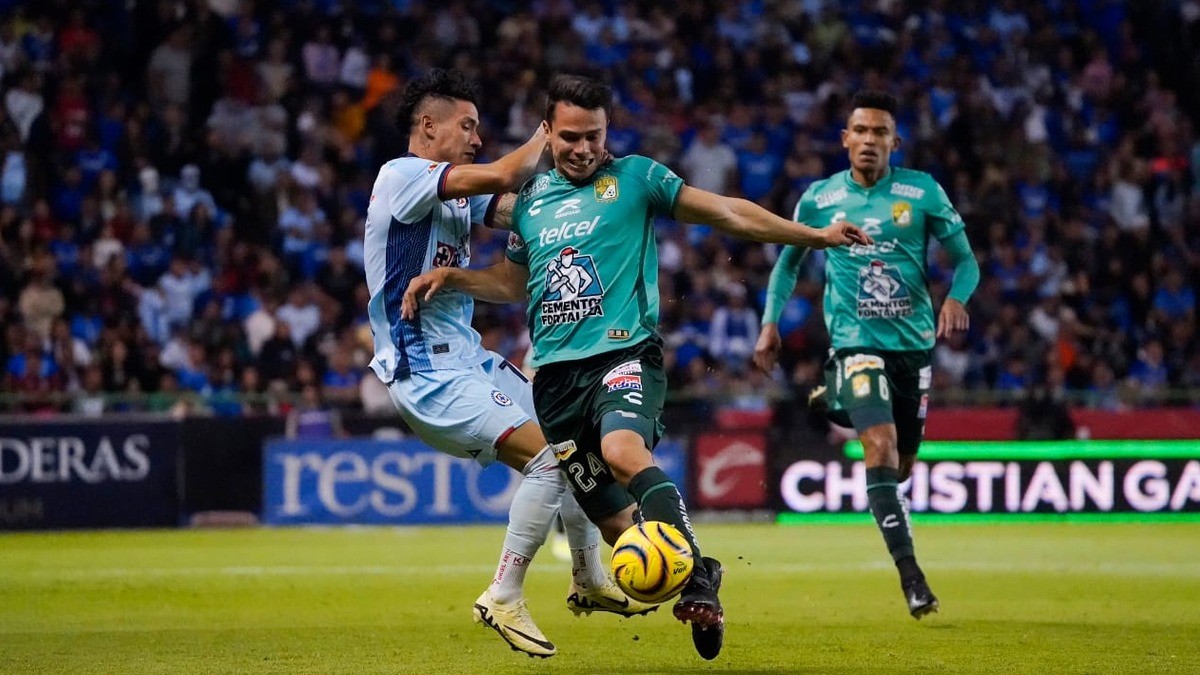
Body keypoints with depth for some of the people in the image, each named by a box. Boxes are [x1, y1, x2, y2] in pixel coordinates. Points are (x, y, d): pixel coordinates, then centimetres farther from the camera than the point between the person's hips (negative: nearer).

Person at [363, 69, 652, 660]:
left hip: (466, 358, 10)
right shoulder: (401, 176, -14)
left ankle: (589, 580, 29)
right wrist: (544, 138, -4)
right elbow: (501, 176, -22)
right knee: (550, 457, -19)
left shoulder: (459, 193, 15)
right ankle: (503, 599, -11)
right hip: (426, 372, -10)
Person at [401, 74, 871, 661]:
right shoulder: (527, 200, 17)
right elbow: (513, 283, 32)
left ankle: (698, 584, -37)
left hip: (625, 354, -5)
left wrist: (815, 235, 3)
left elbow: (726, 212, 6)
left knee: (623, 451, -34)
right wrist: (450, 277, 15)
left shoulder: (634, 178, 5)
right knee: (613, 519, 1)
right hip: (555, 372, 5)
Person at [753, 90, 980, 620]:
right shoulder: (819, 198, 1)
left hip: (914, 341, 2)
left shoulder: (923, 193, -1)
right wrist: (770, 322, 7)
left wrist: (957, 298, -17)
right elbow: (789, 261, 17)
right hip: (856, 341, -2)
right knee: (881, 449, -22)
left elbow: (965, 258, 4)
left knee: (902, 464, 12)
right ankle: (910, 575, -22)